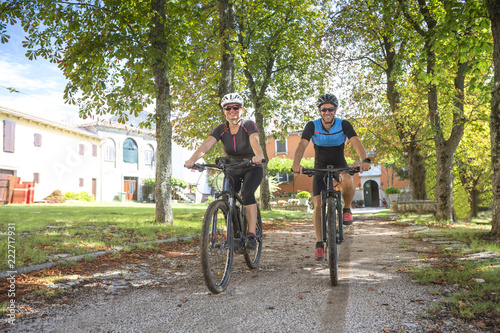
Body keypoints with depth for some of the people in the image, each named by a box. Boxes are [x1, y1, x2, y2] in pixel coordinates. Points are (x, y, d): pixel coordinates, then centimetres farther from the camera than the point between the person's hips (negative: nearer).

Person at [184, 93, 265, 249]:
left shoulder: (249, 125, -17)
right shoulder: (221, 129, -8)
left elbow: (255, 142, -38)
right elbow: (205, 145, -24)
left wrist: (259, 155, -60)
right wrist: (192, 159, -44)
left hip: (252, 168, -4)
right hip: (233, 170, 4)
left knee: (247, 192, -30)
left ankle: (252, 235, -26)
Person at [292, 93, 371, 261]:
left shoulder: (343, 124, -16)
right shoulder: (312, 126, -16)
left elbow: (356, 142, -30)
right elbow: (302, 144, -30)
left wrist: (365, 160, -50)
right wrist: (296, 163, -49)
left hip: (339, 165, 0)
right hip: (320, 167, 1)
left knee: (347, 181, -36)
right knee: (318, 205, -8)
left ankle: (347, 209, -6)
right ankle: (319, 244, 2)